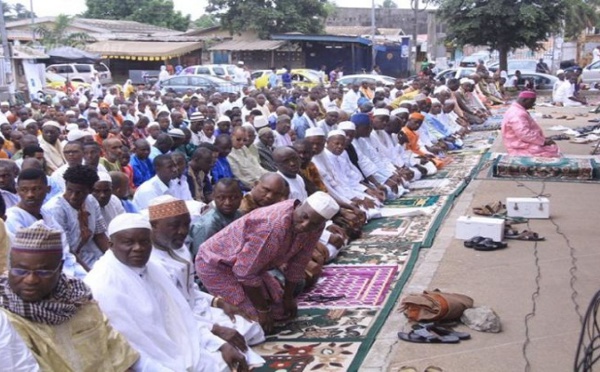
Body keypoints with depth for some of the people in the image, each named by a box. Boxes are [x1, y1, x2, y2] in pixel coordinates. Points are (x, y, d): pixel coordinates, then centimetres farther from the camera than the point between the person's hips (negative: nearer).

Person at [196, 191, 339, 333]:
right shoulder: (273, 227, -37)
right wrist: (263, 311, -19)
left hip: (249, 264, 8)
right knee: (257, 322, -16)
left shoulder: (315, 226, -14)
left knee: (282, 311, 9)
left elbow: (298, 263, 1)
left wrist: (288, 297, 9)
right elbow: (246, 272, -29)